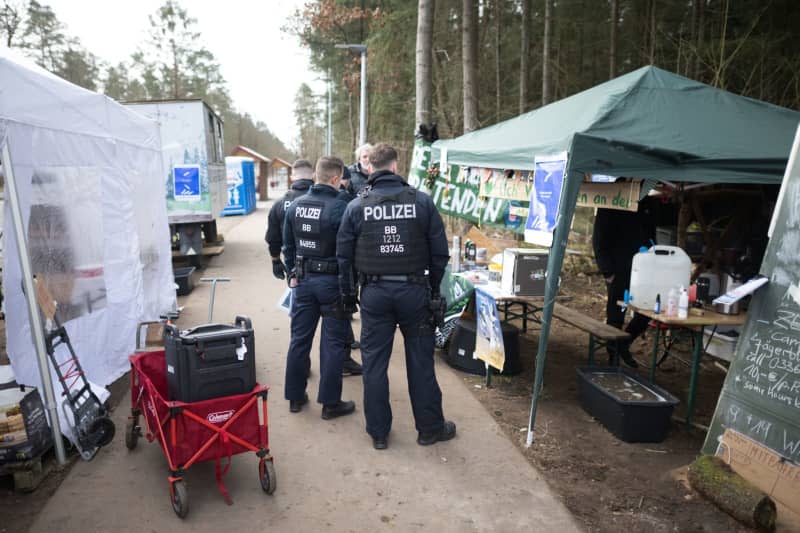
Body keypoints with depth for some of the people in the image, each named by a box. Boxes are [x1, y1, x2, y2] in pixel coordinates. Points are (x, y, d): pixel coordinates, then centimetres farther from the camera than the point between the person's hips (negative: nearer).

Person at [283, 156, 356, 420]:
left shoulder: (295, 205, 3)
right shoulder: (339, 207, -16)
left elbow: (288, 245, 11)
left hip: (303, 279, 6)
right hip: (331, 281, -6)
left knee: (299, 338, 14)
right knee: (333, 343, 4)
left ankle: (295, 397, 25)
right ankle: (330, 403, 12)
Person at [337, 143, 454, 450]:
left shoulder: (356, 206, -1)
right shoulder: (422, 201, -4)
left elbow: (344, 256, 3)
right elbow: (440, 251, -1)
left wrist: (348, 295, 14)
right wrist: (433, 287, 12)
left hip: (374, 292, 1)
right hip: (414, 290, 0)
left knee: (374, 362, 11)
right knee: (420, 361, 11)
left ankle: (378, 432, 20)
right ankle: (430, 428, 24)